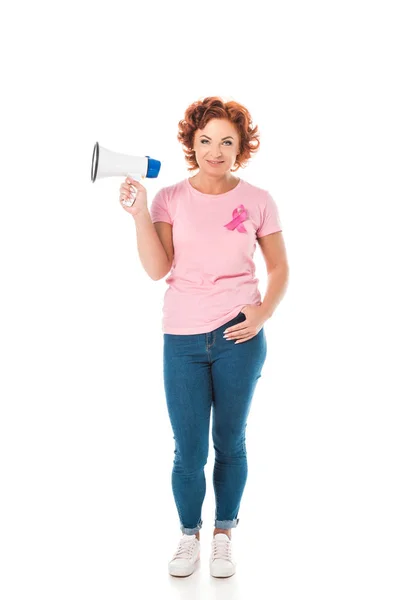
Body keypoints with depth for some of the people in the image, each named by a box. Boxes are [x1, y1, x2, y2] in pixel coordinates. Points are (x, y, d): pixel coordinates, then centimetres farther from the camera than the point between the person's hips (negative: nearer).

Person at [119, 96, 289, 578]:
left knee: (230, 443, 10)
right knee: (188, 450, 3)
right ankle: (188, 536, 27)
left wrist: (263, 313, -6)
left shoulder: (257, 201, 2)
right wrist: (139, 213, -16)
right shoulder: (170, 199, 2)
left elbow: (279, 268, 9)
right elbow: (157, 269, -7)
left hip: (239, 337, 0)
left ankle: (223, 538, 29)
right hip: (182, 339, 0)